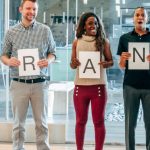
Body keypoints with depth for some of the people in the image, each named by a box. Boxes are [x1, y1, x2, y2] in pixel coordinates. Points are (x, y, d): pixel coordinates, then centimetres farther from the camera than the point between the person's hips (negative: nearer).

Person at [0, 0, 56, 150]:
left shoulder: (45, 30, 3)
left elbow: (52, 52, 8)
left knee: (41, 122, 7)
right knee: (18, 123, 7)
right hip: (18, 84, 0)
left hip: (39, 83, 0)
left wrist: (48, 61, -14)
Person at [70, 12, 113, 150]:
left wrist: (105, 64, -16)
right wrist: (74, 64, -14)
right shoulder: (77, 42, 5)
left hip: (99, 86, -1)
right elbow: (72, 64, 9)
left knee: (99, 121, 5)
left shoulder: (104, 41, 2)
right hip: (81, 86, 1)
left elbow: (111, 61, 7)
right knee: (80, 121, 10)